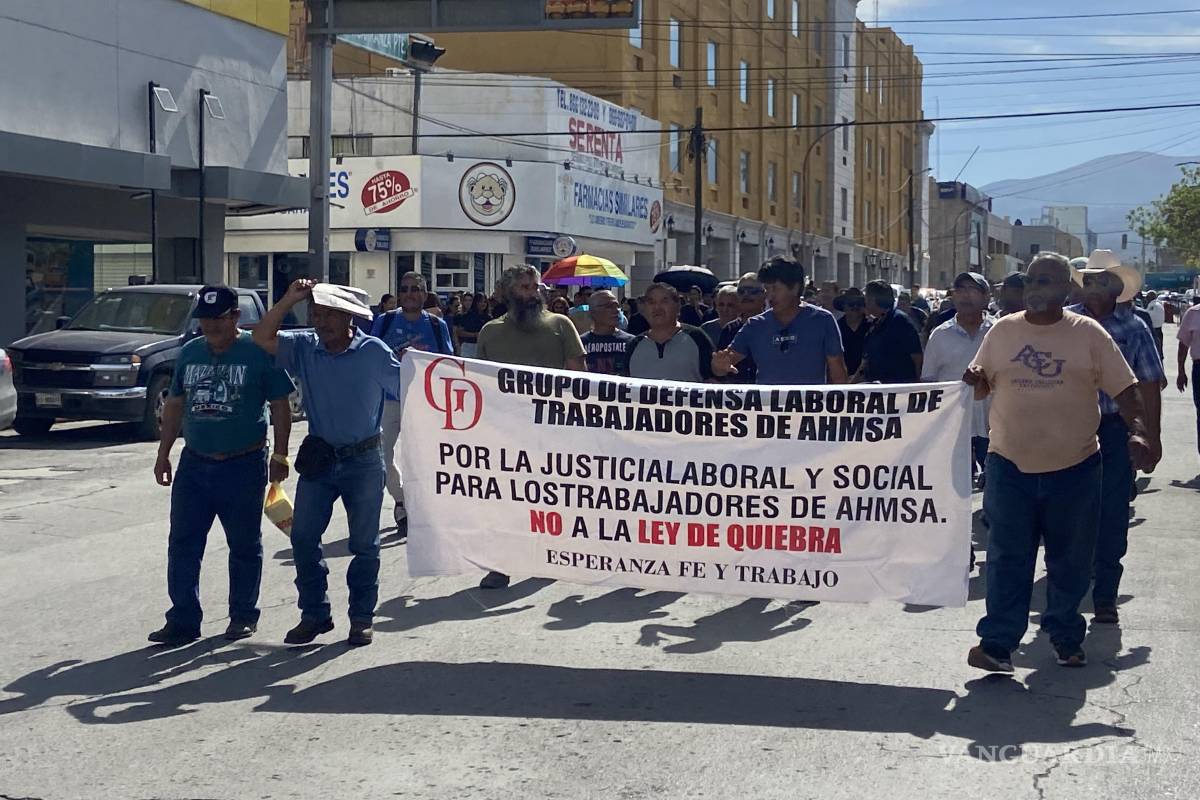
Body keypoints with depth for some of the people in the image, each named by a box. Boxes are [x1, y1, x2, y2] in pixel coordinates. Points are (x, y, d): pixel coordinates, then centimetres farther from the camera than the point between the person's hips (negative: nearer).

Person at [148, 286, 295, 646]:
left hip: (244, 465, -4)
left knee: (244, 545, 7)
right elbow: (174, 406, 17)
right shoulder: (190, 353, 9)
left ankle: (243, 616, 20)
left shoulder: (257, 353, -6)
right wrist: (163, 454, 14)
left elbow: (280, 407, -4)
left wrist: (280, 455, -7)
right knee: (183, 544, 1)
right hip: (194, 464, 5)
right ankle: (183, 620, 6)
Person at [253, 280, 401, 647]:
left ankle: (362, 617, 17)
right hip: (319, 458, 4)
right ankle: (314, 613, 15)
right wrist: (289, 300, -14)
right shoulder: (305, 348, 1)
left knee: (364, 543, 5)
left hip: (363, 459, -3)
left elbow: (407, 392, -2)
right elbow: (262, 337, -10)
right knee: (303, 537, 3)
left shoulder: (374, 352, -8)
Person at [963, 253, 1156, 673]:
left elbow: (1124, 388, -3)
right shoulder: (1003, 331, 4)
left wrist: (1138, 431, -18)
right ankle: (998, 643, 2)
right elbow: (981, 386, 13)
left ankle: (1065, 635, 27)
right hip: (1010, 465, 0)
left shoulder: (1088, 334, -2)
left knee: (1071, 560, 11)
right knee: (1008, 558, 0)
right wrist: (975, 380, -11)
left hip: (1074, 467, 0)